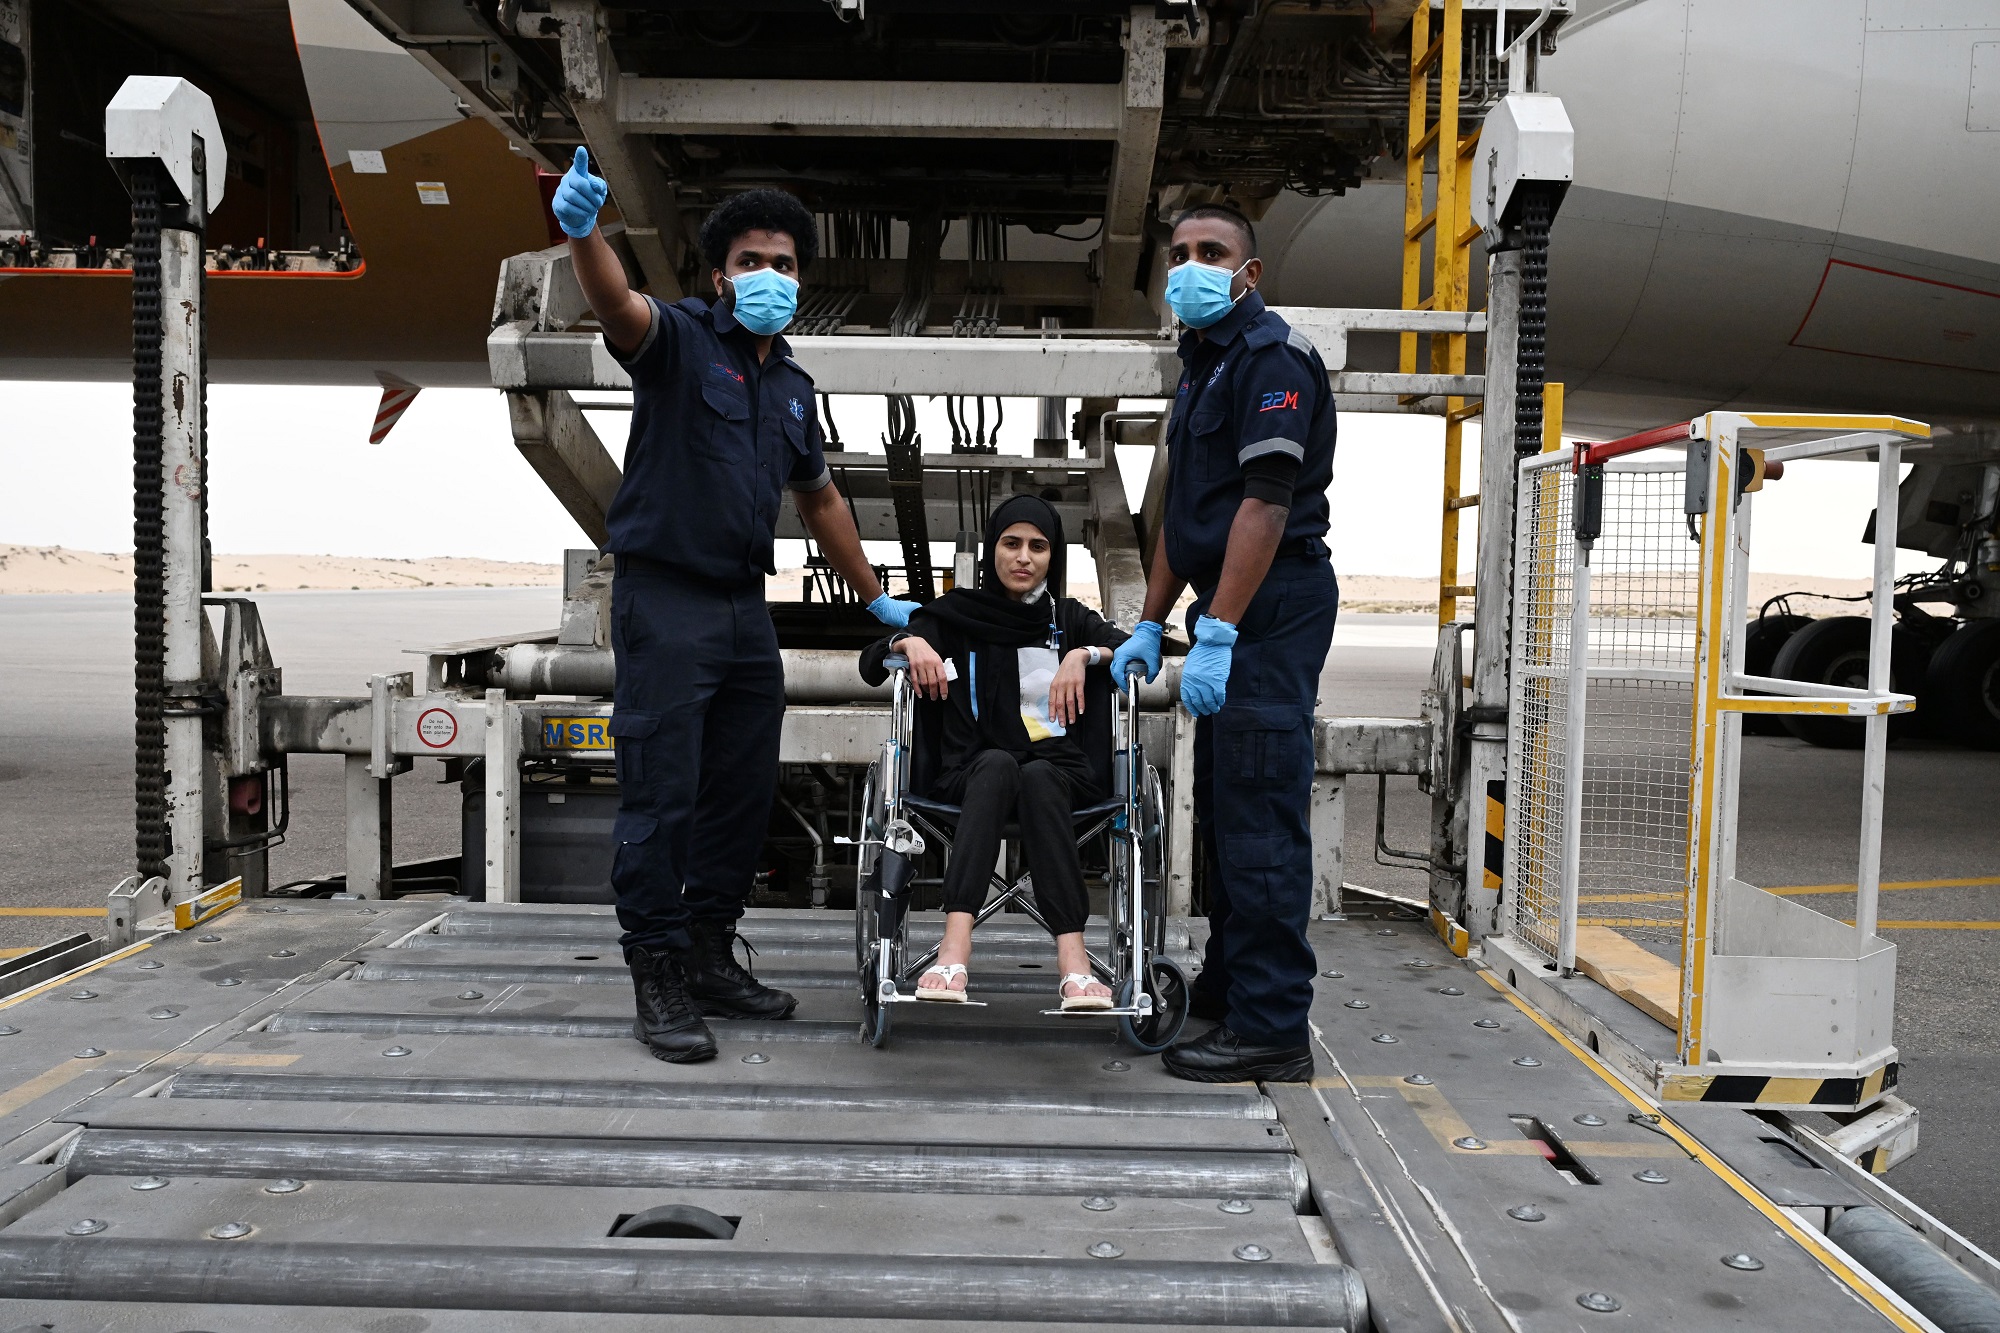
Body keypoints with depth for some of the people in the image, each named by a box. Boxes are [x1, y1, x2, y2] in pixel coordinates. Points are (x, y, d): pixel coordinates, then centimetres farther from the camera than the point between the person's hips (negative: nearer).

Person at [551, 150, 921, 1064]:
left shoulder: (791, 386, 17)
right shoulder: (681, 339, -2)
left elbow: (819, 499, 27)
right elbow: (617, 306, -25)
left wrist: (876, 599, 31)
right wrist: (583, 233, -47)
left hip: (746, 605, 7)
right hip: (665, 599, -7)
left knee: (745, 792, 11)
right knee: (662, 797, -5)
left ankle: (710, 956, 25)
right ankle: (660, 983, 4)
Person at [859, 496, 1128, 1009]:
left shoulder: (1069, 617, 17)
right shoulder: (958, 614, 14)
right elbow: (871, 667, 9)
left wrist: (1085, 654, -13)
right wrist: (909, 641, -11)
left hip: (1059, 769, 1)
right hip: (973, 770, -1)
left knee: (1036, 778, -36)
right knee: (998, 763, -37)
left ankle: (1072, 959, -49)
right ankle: (954, 952, -53)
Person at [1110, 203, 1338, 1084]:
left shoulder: (1271, 356, -10)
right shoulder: (1201, 365, 21)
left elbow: (1267, 500, -20)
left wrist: (1218, 631, -25)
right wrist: (1149, 623, 20)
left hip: (1272, 607, -10)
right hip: (1227, 614, 10)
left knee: (1259, 817, -9)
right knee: (1221, 806, 16)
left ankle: (1271, 1028, -4)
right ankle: (1227, 984, 28)